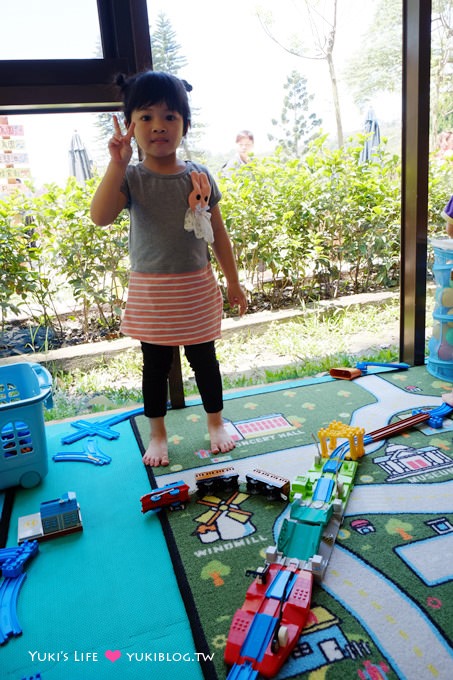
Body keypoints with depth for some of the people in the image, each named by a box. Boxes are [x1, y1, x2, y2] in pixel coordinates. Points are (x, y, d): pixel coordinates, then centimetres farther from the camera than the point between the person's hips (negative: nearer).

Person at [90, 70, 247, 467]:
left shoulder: (199, 177, -2)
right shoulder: (131, 178, -7)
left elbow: (218, 234, 4)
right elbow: (100, 217, -24)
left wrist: (233, 282, 5)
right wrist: (117, 164, -28)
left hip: (197, 287, 1)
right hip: (151, 291, -1)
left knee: (204, 359, 13)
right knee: (156, 365, 11)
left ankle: (216, 422, 34)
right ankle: (158, 434, 30)